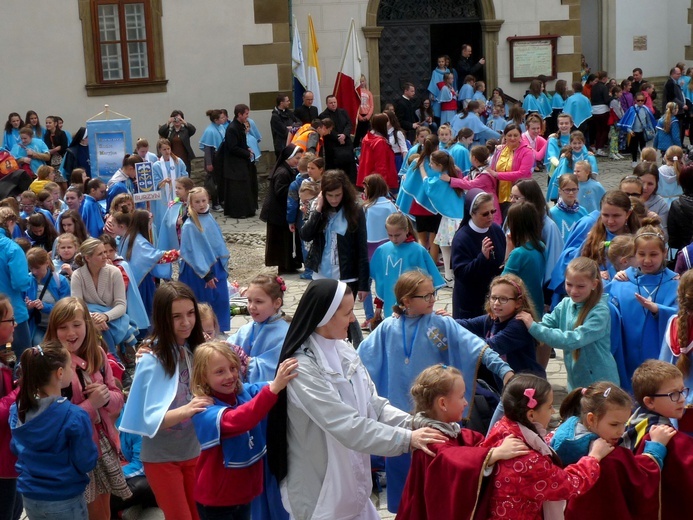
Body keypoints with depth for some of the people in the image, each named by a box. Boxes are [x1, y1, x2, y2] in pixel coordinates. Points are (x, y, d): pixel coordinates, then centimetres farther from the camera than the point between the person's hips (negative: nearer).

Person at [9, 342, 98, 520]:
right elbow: (86, 463, -16)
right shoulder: (74, 416, -23)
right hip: (65, 501, -5)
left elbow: (16, 448, 9)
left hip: (30, 499, 5)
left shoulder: (17, 410, -5)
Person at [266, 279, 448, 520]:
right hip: (319, 489, -7)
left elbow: (373, 404, 2)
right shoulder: (303, 367, -23)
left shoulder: (344, 350, 2)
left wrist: (413, 424, -13)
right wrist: (407, 438, -28)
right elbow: (347, 426, -28)